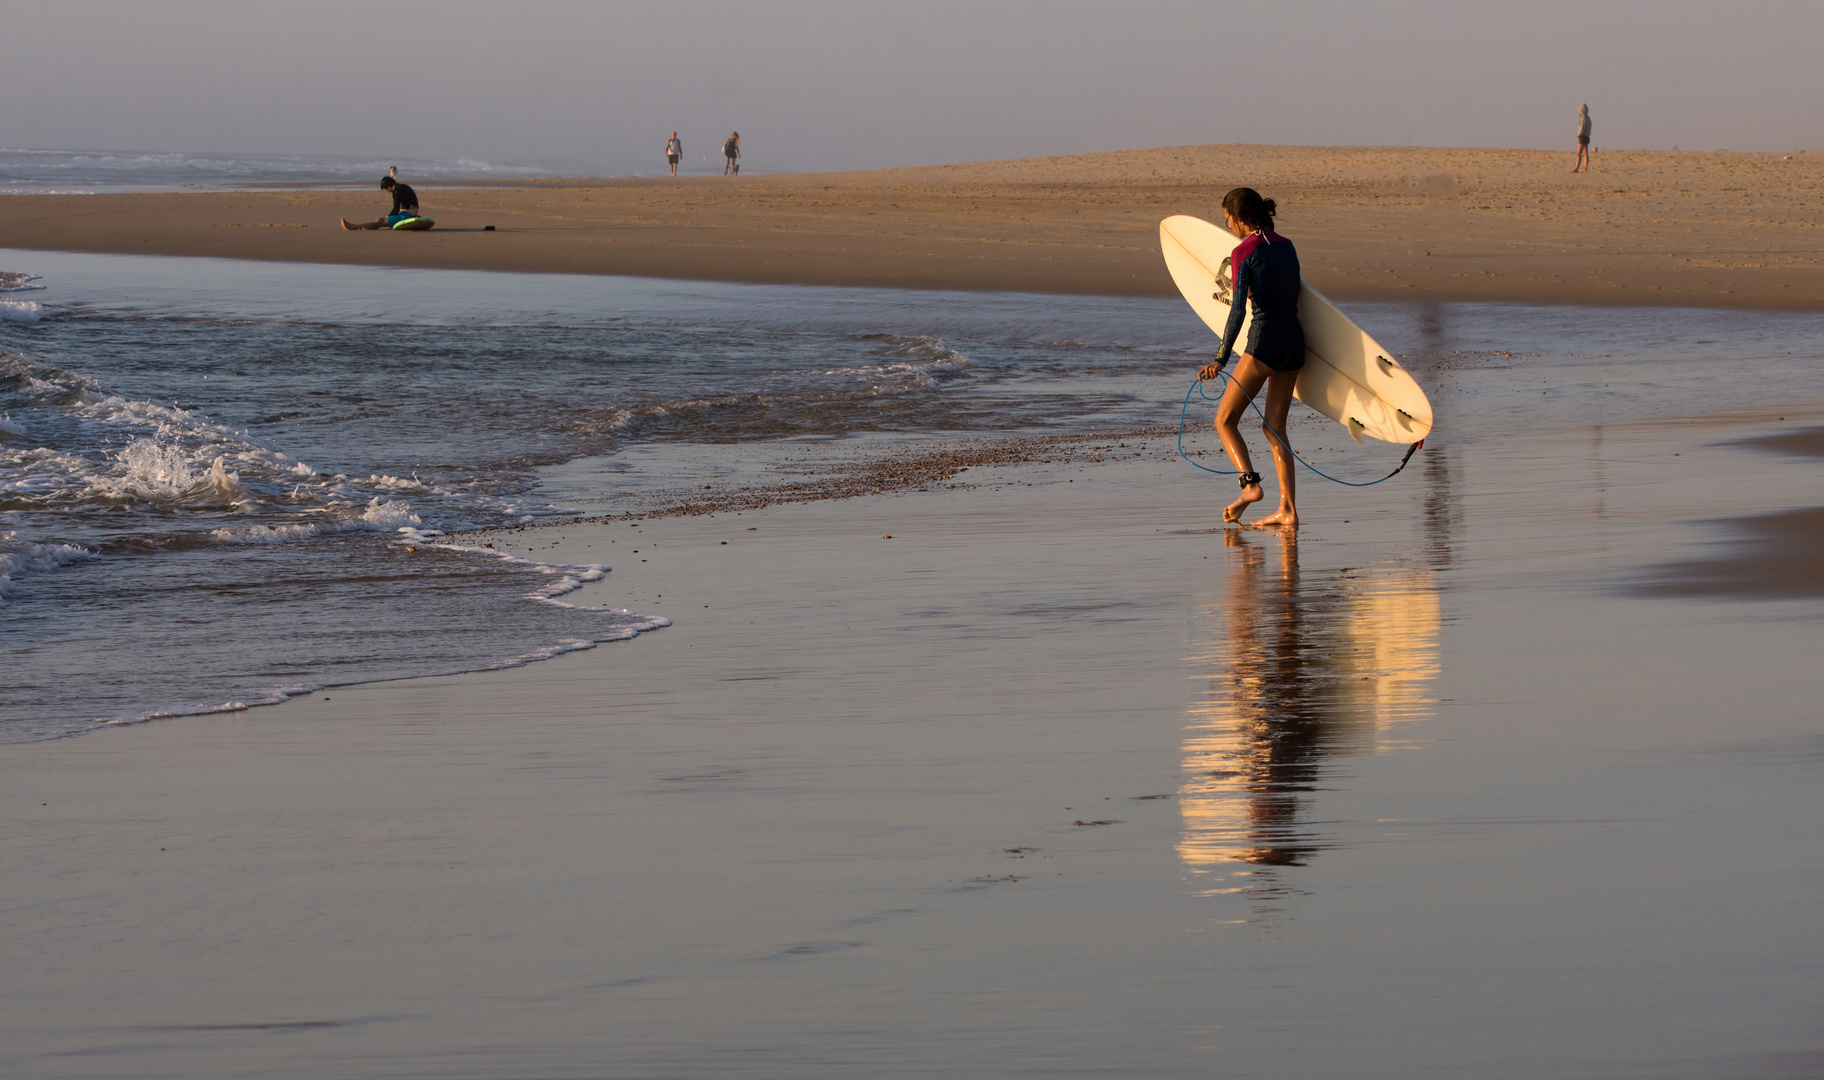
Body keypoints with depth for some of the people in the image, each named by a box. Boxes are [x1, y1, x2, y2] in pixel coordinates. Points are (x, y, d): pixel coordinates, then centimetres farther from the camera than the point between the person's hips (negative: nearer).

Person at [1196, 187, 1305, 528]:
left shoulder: (1244, 253, -10)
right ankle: (1287, 510, 6)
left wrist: (1221, 359, -20)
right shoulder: (1287, 246, 11)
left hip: (1265, 342, -7)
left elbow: (1238, 309, -17)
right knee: (1275, 428, 13)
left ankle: (1251, 484, -16)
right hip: (1295, 340, 7)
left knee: (1225, 420, 3)